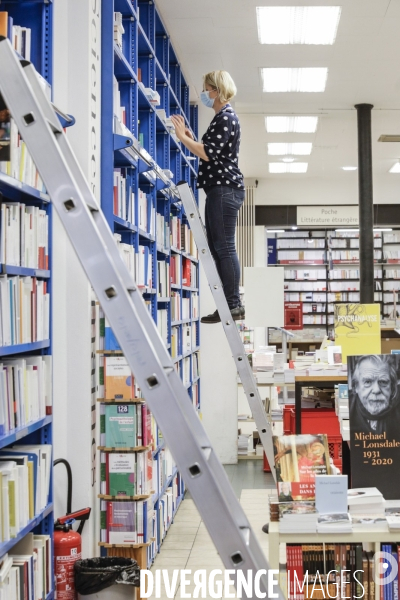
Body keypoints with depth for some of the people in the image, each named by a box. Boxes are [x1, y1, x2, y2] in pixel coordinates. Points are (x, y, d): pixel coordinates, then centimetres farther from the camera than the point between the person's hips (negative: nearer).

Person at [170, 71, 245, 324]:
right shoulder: (222, 117, 22)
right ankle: (230, 304, 10)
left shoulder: (226, 117, -9)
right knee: (217, 247, 9)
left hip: (225, 189, -11)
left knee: (224, 247, -11)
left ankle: (234, 305, -9)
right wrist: (190, 137, 16)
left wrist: (182, 136, -11)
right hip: (220, 189, 11)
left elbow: (209, 153, -18)